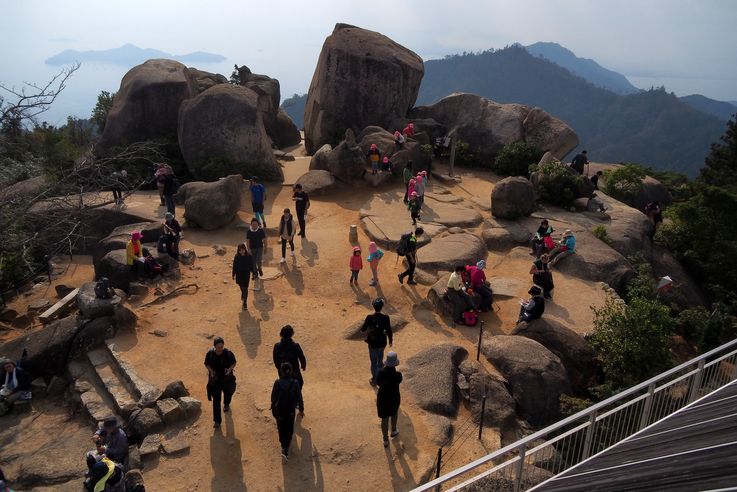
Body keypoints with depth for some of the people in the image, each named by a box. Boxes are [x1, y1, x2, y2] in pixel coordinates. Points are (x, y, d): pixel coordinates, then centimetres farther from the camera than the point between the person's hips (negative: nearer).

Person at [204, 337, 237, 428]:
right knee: (216, 399, 1)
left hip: (227, 378, 1)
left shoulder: (228, 353, -21)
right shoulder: (210, 353, -19)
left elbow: (234, 363, -7)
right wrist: (211, 371, -22)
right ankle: (217, 420, 14)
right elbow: (206, 364, -4)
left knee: (228, 393, 27)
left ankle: (226, 404, 63)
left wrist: (230, 369, -27)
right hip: (215, 379, -1)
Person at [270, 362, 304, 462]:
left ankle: (284, 446, 45)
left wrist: (273, 409, 13)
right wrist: (301, 409, 7)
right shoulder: (295, 383, -16)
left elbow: (273, 397, -4)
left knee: (281, 429, 24)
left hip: (279, 410, 1)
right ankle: (285, 450, -6)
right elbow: (299, 397, -7)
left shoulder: (277, 383, -14)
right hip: (290, 411, -1)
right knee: (289, 431, 11)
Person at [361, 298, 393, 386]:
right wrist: (390, 340, 8)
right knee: (380, 360, 26)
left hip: (372, 343, -2)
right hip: (382, 343, 2)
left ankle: (374, 380, 28)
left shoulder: (369, 317, -21)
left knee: (374, 362, 15)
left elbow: (363, 329, -9)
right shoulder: (385, 318, -17)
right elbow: (389, 331, -9)